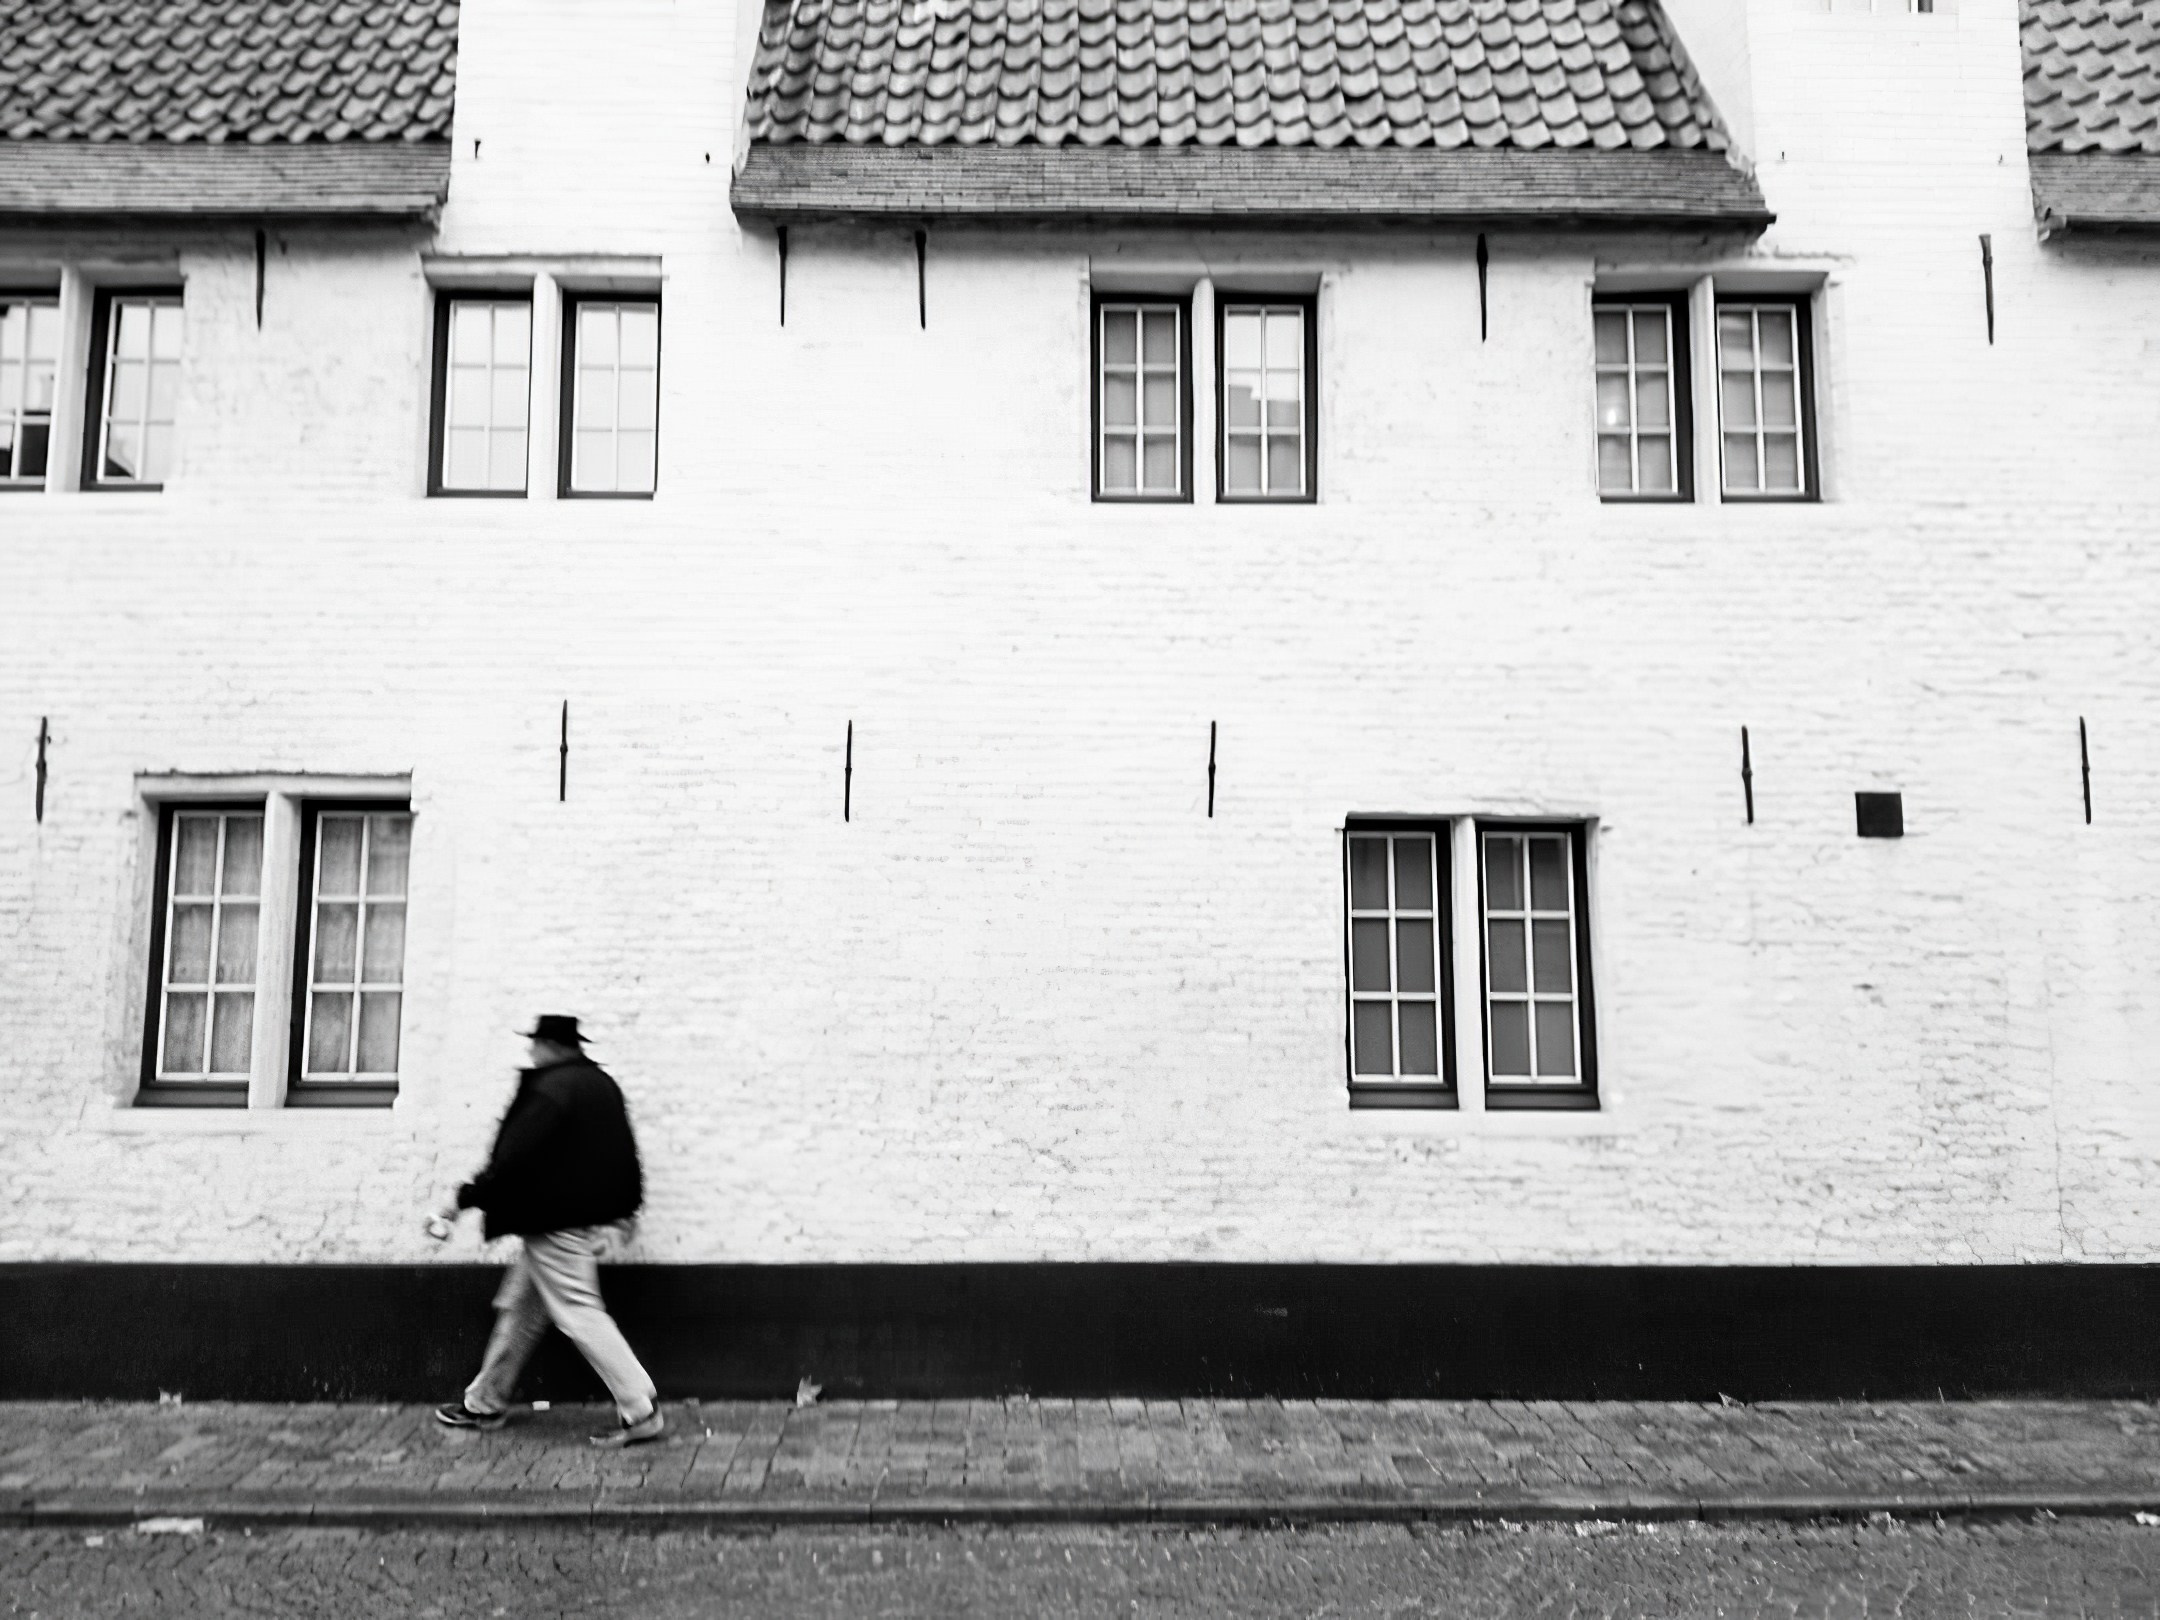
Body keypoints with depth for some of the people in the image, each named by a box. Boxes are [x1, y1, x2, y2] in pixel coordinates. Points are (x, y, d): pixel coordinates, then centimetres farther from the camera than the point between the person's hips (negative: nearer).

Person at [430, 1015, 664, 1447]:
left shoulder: (551, 1088, -16)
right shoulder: (601, 1084, 12)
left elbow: (512, 1157, -19)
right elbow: (620, 1154, 16)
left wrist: (462, 1201, -11)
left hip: (558, 1224, -10)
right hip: (592, 1214, 10)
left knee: (580, 1314, -7)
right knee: (519, 1307, 20)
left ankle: (642, 1413, -6)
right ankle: (485, 1403, 34)